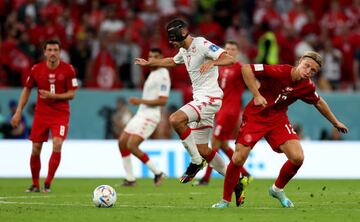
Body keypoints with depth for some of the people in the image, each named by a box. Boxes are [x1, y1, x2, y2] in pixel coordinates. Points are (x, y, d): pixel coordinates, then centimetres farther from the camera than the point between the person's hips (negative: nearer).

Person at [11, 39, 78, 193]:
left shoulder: (68, 69, -8)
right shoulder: (36, 69, -2)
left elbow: (71, 94, -6)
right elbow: (27, 89, 10)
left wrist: (52, 96, -20)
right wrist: (19, 112, 6)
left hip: (61, 114, -2)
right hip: (41, 113, 2)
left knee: (57, 145, -19)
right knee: (35, 149, 2)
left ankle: (48, 183, -7)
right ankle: (35, 184, 20)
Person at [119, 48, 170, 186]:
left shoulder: (163, 75, -14)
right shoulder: (152, 74, 16)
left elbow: (162, 101, -21)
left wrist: (141, 101, -21)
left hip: (149, 116, -10)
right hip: (141, 114, 10)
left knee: (131, 145, -17)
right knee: (122, 142, 5)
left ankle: (157, 173, -6)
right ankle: (130, 178, 11)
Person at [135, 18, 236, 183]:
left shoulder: (202, 45, -12)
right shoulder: (184, 50, 15)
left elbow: (230, 59, -22)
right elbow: (172, 61, 39)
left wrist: (212, 62, -39)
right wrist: (148, 63, 40)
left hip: (209, 98, -10)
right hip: (200, 99, 10)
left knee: (175, 119, -28)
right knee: (202, 150, 6)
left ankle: (196, 162, -13)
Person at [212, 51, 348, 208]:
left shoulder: (307, 87, -6)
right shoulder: (279, 71, -24)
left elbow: (318, 102, 17)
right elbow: (246, 69, -23)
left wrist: (335, 122, 26)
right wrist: (257, 95, -28)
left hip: (278, 120, 4)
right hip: (255, 117, -4)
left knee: (298, 158, -11)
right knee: (238, 159, -12)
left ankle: (277, 189, 17)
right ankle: (225, 200, 8)